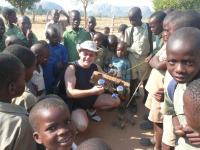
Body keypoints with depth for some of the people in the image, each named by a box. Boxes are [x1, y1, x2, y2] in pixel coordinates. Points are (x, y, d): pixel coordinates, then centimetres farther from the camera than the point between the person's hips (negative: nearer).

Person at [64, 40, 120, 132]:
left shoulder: (95, 67, -4)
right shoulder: (72, 68, -23)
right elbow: (70, 93, -31)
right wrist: (91, 91, -41)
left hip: (92, 98, 6)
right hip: (76, 102, -6)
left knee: (116, 101, -2)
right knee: (82, 127, -30)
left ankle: (91, 109, 13)